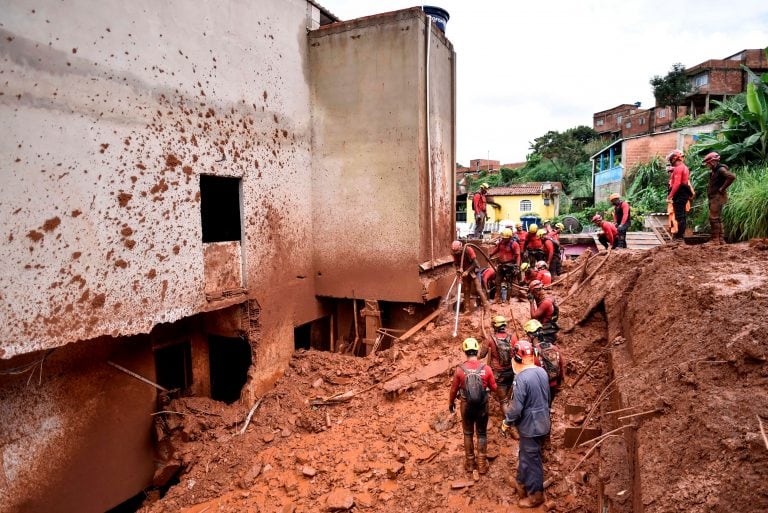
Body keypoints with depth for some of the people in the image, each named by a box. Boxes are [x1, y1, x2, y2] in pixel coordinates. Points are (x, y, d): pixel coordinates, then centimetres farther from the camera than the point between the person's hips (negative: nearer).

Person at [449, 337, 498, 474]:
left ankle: (469, 463, 28)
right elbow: (494, 388, -2)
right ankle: (482, 464, 22)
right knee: (482, 434, 16)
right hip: (482, 406, 0)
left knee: (468, 434, 17)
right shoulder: (486, 368, -14)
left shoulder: (460, 369, -15)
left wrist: (451, 403, 14)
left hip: (466, 406, 0)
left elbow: (454, 389, -3)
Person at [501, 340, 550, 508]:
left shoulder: (522, 378, -28)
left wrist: (506, 423, -8)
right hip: (542, 423, 9)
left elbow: (517, 408, -24)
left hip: (530, 426, -8)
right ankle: (522, 483, 43)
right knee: (525, 455, 25)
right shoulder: (542, 372, -2)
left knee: (531, 460, 10)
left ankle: (536, 495, 26)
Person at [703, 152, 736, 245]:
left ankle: (715, 239, -7)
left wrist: (722, 188, -21)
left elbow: (732, 177, -29)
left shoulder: (721, 169, -13)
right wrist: (709, 189, 12)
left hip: (718, 197, -10)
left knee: (714, 218, -10)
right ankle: (721, 239, 18)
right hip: (714, 197, 10)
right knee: (717, 218, 13)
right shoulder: (713, 171, 16)